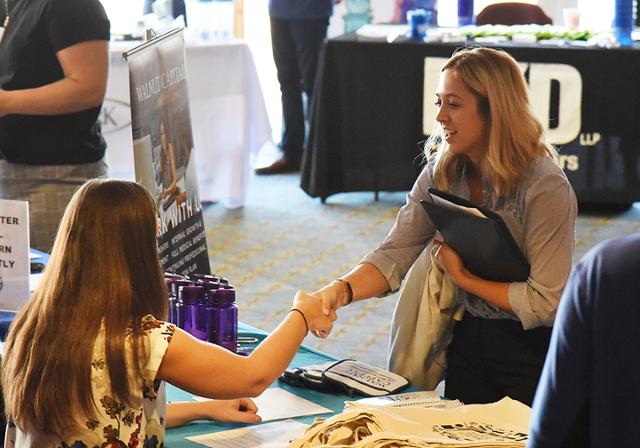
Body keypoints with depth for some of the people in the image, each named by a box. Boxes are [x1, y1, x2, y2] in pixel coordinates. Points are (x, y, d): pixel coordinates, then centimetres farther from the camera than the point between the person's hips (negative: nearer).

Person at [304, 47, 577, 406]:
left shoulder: (546, 188, -21)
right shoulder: (442, 172, -3)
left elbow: (545, 303, -21)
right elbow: (395, 255, -10)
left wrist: (464, 278, -16)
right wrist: (341, 291, -27)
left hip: (529, 360, -6)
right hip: (466, 344, 6)